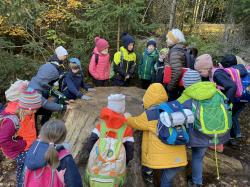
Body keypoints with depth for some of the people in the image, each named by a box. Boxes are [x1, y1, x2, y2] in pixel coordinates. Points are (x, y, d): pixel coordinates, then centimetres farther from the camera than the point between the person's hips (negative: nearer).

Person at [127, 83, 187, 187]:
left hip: (160, 159, -5)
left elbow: (135, 122, 8)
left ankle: (148, 174, 37)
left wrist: (127, 118, 29)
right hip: (178, 159, 5)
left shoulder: (149, 114, -9)